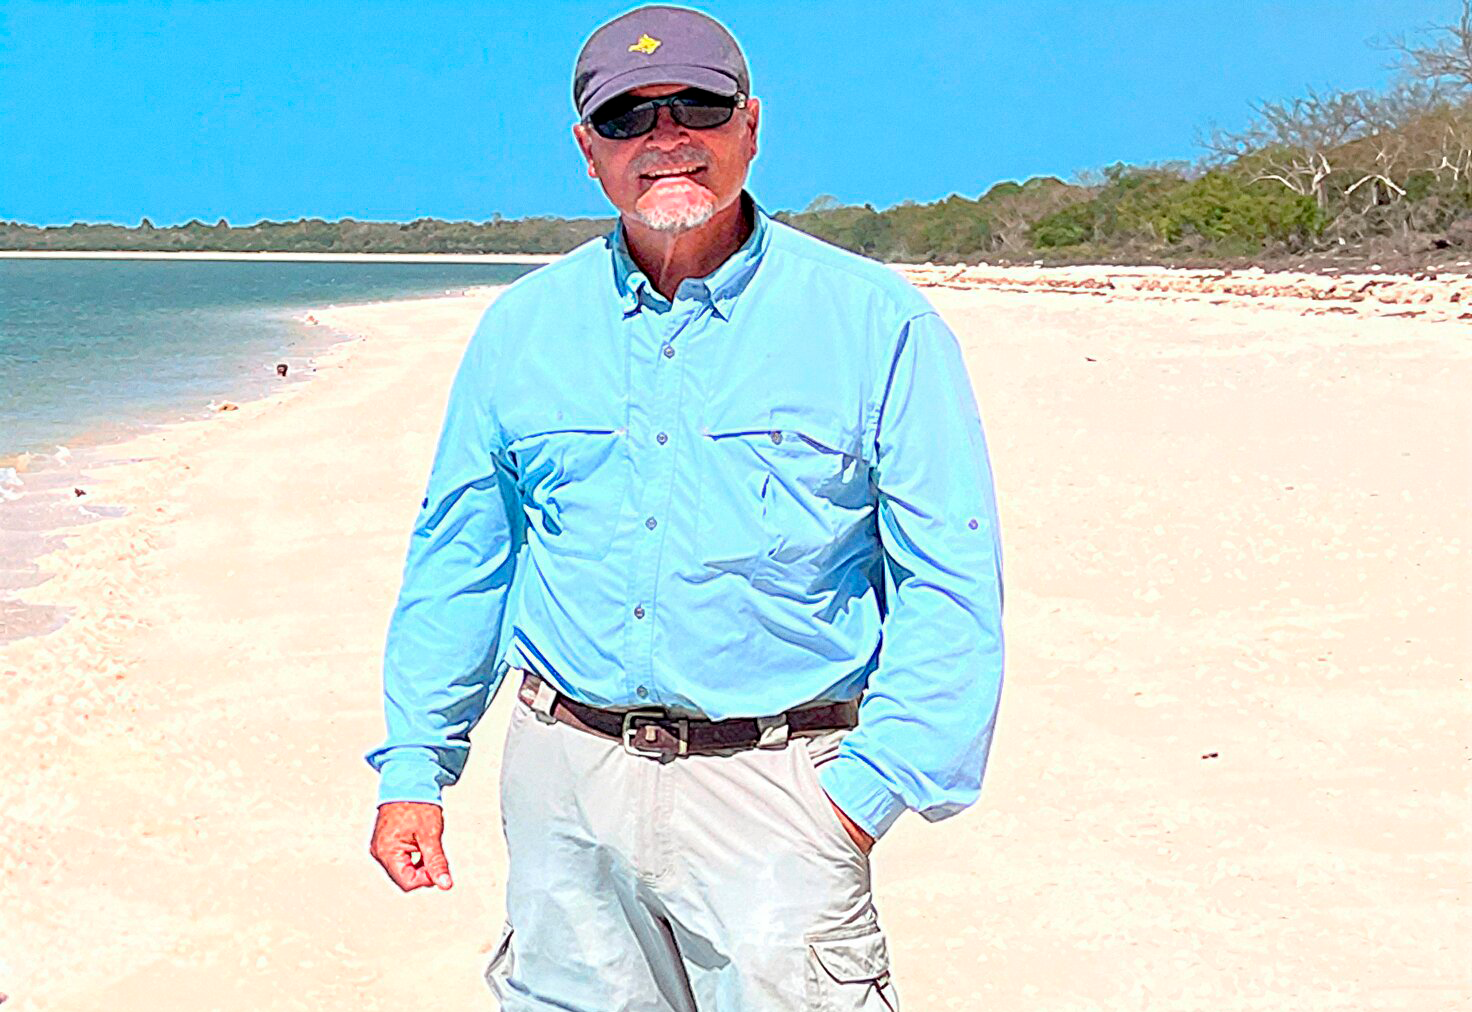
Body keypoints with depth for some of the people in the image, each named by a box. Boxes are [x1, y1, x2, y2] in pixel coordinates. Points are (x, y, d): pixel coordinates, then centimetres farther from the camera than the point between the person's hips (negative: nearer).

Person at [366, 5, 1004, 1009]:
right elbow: (458, 560, 14)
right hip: (563, 776, 3)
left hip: (768, 789, -3)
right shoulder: (524, 327, 8)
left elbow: (950, 582, -5)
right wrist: (414, 766, 9)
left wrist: (869, 786, -13)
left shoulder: (875, 321, -3)